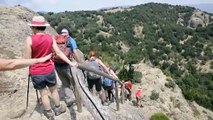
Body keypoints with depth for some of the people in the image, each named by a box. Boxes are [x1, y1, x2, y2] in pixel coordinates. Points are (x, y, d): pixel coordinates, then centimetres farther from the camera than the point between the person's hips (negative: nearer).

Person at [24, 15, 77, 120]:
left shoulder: (30, 39, -15)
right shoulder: (50, 38, -6)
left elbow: (27, 60, -13)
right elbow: (59, 53, -6)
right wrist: (70, 63, 0)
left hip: (36, 73, -2)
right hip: (49, 70, 2)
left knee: (43, 93, 16)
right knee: (54, 90, 22)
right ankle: (58, 109, 40)